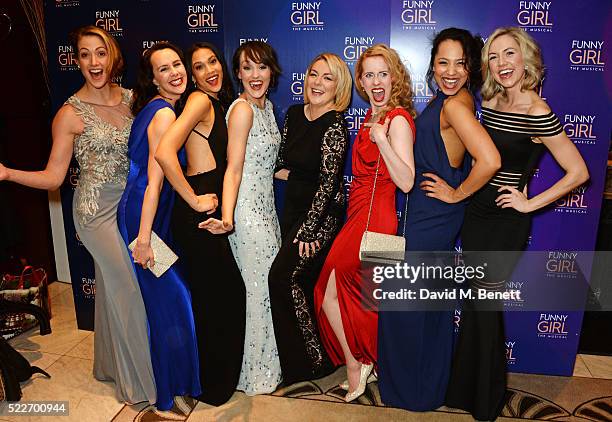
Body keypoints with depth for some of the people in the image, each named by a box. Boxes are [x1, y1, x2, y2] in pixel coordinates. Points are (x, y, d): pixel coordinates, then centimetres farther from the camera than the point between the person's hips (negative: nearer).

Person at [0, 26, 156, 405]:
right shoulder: (71, 113, -10)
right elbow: (53, 177, -8)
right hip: (98, 210, -5)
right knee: (131, 287, -1)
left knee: (117, 285, 15)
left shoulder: (131, 98, 3)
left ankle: (111, 364, 38)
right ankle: (138, 377, 22)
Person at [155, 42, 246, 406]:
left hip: (212, 210, 9)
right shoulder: (200, 100, -13)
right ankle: (213, 385, 24)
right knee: (219, 294, 3)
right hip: (198, 214, -9)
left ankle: (219, 376, 39)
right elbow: (164, 152, -28)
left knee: (221, 293, 18)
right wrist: (194, 200, -20)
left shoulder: (219, 103, 15)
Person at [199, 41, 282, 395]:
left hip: (266, 206, 9)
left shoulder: (267, 105, 11)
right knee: (262, 287, 2)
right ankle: (258, 373, 23)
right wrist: (227, 218, -32)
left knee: (270, 283, 17)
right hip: (248, 211, -9)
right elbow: (233, 169, -23)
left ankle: (268, 363, 36)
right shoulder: (242, 109, -16)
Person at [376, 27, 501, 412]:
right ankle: (432, 383, 44)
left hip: (431, 217, -10)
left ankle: (412, 390, 28)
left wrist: (457, 193, -20)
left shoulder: (453, 104, -20)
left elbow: (489, 160, -33)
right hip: (438, 216, 10)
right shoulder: (449, 99, 8)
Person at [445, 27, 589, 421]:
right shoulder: (491, 102, 4)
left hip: (506, 223, -7)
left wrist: (530, 203, -13)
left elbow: (578, 172, -13)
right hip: (477, 212, 7)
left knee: (484, 303, 3)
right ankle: (466, 387, 37)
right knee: (474, 298, 16)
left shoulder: (538, 113, -17)